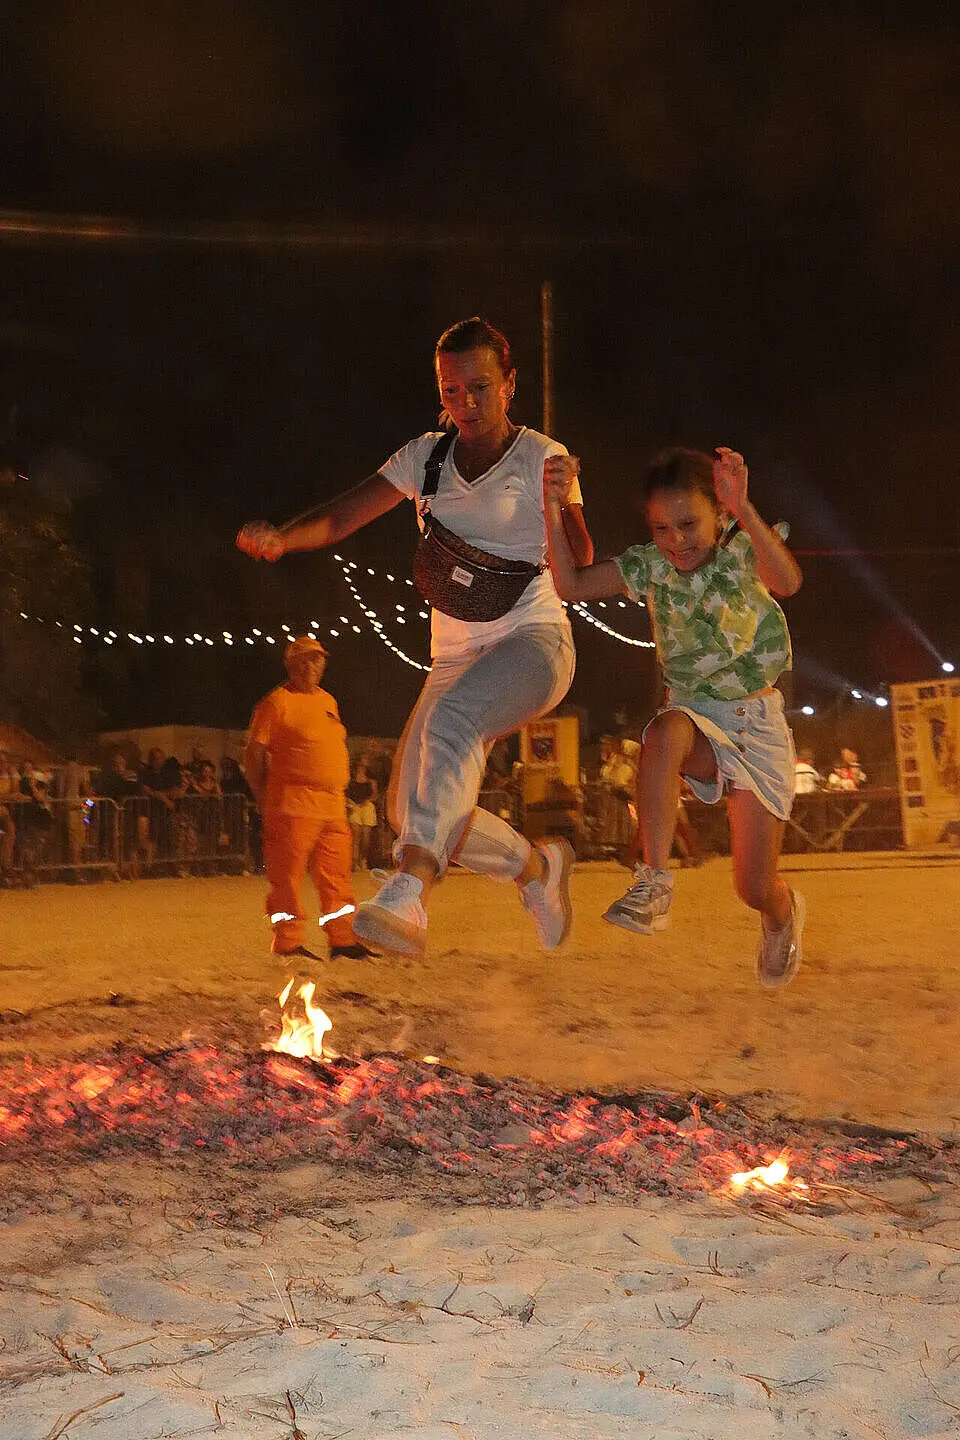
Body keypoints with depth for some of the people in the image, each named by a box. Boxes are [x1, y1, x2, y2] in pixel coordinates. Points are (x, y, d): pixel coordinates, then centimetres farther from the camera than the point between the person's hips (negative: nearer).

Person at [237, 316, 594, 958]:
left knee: (452, 719, -37)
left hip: (533, 642, -6)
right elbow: (341, 518, -1)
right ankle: (538, 863, 24)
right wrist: (281, 537, -21)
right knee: (412, 810, -3)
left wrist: (563, 507, -36)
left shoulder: (542, 459, -5)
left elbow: (580, 570, -15)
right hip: (456, 658, 6)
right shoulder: (425, 458, 8)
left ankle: (408, 897, -52)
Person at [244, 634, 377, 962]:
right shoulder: (277, 702, -4)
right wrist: (264, 800, -8)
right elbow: (253, 754, -6)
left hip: (333, 806, 8)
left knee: (336, 877, 9)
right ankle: (288, 944, -3)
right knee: (287, 876, -6)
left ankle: (343, 941, 14)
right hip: (293, 806, -7)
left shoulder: (327, 701, 19)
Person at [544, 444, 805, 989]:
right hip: (695, 718, 2)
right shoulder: (650, 566, -4)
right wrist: (554, 510, -19)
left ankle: (784, 913, 38)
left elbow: (789, 581, -36)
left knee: (756, 890, -2)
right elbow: (571, 585, -5)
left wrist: (743, 509, -49)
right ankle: (655, 883, -35)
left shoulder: (743, 550, -14)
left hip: (756, 721, -2)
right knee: (664, 733, -39)